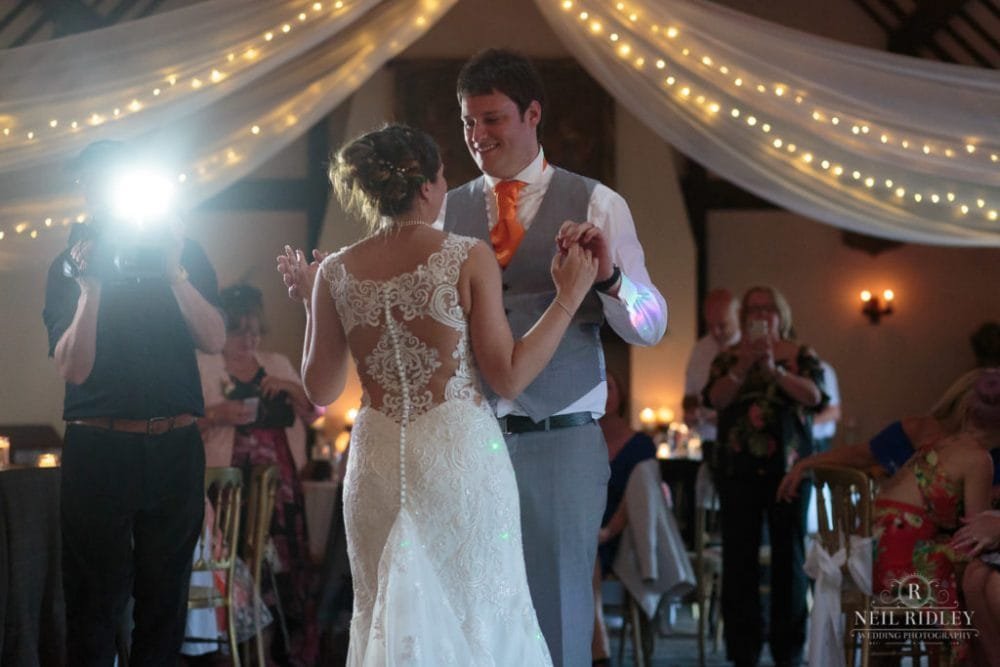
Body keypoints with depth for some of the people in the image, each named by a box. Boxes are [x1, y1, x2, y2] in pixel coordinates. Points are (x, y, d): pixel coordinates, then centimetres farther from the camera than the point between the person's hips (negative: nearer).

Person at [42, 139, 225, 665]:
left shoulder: (184, 252, 6)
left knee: (165, 594, 10)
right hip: (97, 448, -2)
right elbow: (73, 369, -8)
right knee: (94, 601, 2)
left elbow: (214, 341, -6)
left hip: (175, 448, 2)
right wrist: (90, 290, -21)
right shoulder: (69, 266, 1)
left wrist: (174, 271, -17)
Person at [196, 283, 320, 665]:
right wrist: (216, 415, -17)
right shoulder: (203, 366, 6)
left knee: (291, 561, -4)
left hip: (282, 480, 4)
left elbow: (313, 414, 18)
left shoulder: (277, 365, 19)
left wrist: (292, 388, 0)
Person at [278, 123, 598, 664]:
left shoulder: (336, 273, 1)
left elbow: (321, 389, 9)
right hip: (460, 453, -3)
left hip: (377, 460, 3)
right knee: (478, 611, 7)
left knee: (388, 618, 13)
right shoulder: (468, 258, -9)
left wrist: (309, 302, 21)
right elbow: (509, 376, -8)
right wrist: (568, 298, 0)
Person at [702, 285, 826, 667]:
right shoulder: (728, 359, 11)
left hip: (788, 467, -1)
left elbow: (815, 396, -8)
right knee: (738, 559, -2)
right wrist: (743, 367, -19)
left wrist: (775, 369, -20)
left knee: (788, 557, -2)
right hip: (739, 469, 1)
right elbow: (715, 399, -5)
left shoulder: (801, 355, 8)